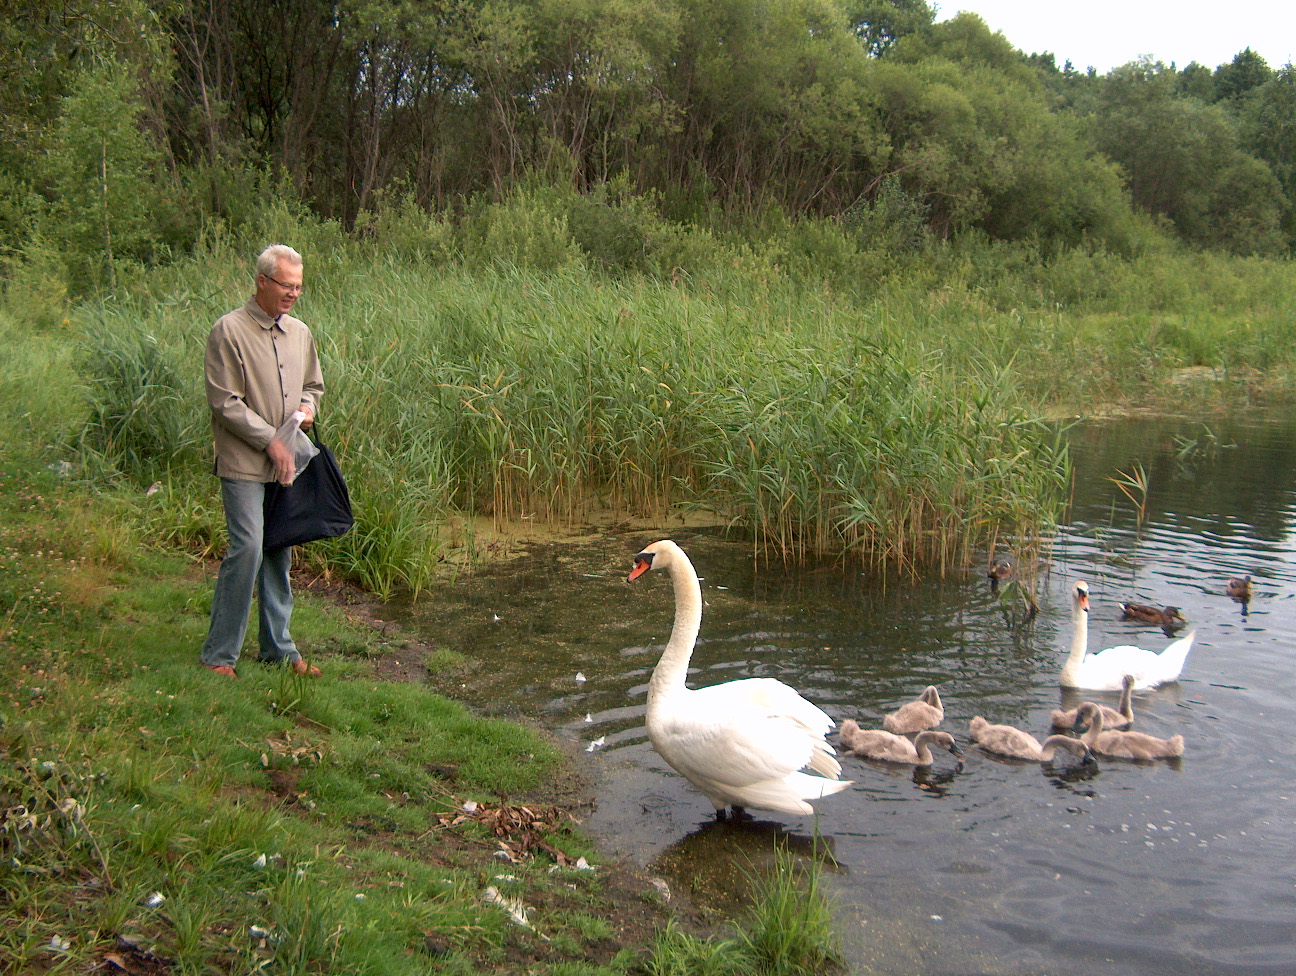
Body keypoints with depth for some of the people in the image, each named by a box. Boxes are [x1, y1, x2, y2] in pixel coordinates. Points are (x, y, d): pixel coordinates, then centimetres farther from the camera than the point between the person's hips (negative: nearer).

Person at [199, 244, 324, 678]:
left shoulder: (299, 332, 11)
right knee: (247, 548, -13)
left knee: (280, 553, 10)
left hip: (285, 462, 6)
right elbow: (224, 401, -12)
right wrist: (270, 440, -13)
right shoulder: (229, 331, -9)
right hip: (244, 464, -6)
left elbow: (314, 384, 25)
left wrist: (308, 406, 2)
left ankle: (278, 648, 20)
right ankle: (218, 654, -1)